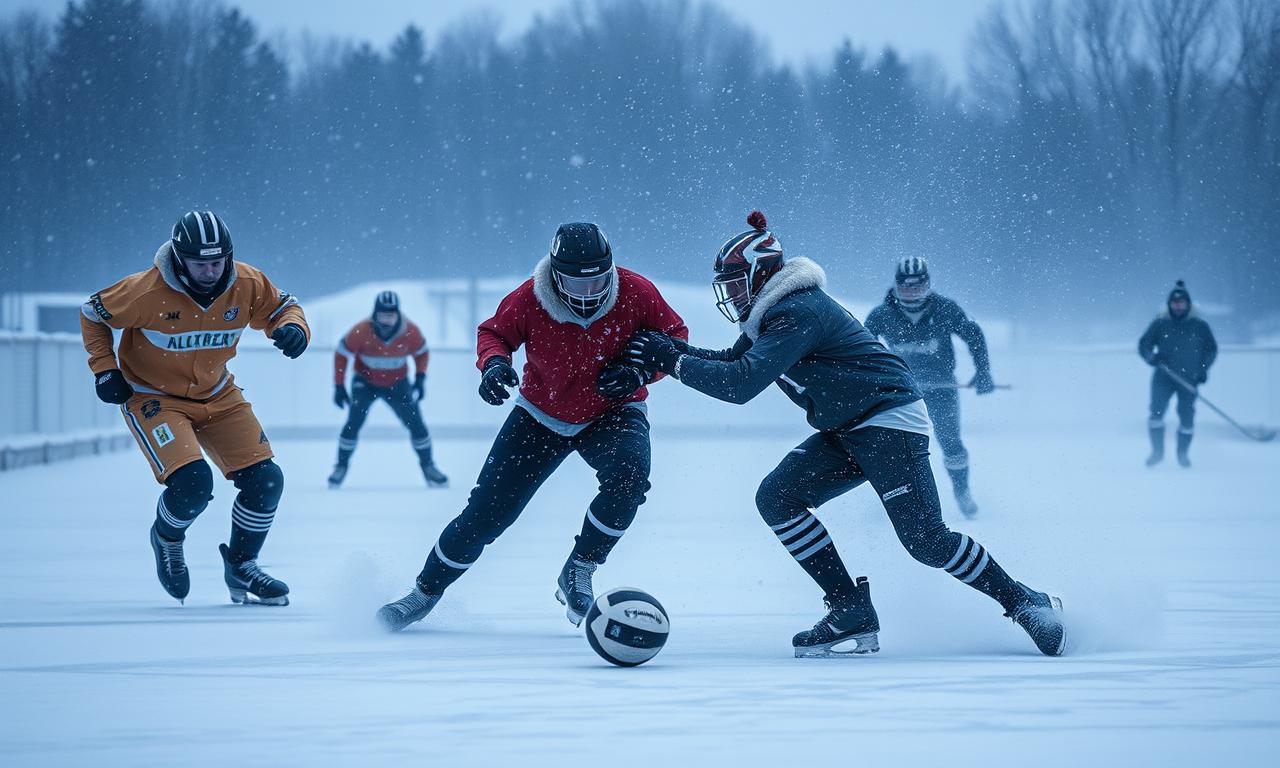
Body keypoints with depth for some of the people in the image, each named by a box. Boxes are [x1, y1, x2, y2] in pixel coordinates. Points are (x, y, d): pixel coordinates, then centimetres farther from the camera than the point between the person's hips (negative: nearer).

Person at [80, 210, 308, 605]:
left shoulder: (247, 285, -15)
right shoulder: (147, 291, -25)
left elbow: (282, 306, 3)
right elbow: (93, 313, -8)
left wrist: (293, 327, -20)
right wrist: (104, 367, -13)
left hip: (217, 395, 5)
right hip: (153, 398, -5)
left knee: (266, 481, -4)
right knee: (193, 482, -24)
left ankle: (241, 567, 20)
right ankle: (166, 539, 12)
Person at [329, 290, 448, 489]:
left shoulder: (410, 331, -20)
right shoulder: (361, 332, -27)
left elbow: (422, 352, 1)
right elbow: (341, 354, -12)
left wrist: (420, 378, -10)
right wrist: (339, 386, -12)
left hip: (397, 383, 2)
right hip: (365, 382, -2)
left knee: (415, 422, -7)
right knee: (354, 422, -19)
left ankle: (428, 466, 13)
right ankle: (341, 466, -3)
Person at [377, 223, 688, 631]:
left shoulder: (635, 294, -22)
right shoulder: (530, 300, -22)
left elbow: (675, 336, -7)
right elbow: (493, 333, -4)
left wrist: (639, 372, -23)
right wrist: (493, 363, -26)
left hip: (612, 413, 0)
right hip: (541, 415, 0)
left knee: (628, 478, -32)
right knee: (486, 513, -3)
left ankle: (577, 574, -11)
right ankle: (425, 592, 19)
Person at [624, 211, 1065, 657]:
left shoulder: (797, 314, -21)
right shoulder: (774, 312, 10)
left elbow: (741, 384, -30)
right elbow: (734, 362, 21)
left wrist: (673, 363, -22)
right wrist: (677, 349, 5)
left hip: (890, 421, -10)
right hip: (846, 432, 10)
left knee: (925, 540, -15)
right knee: (776, 499, -5)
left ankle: (1025, 603, 0)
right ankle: (852, 615, -5)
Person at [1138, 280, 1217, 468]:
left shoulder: (1199, 325, 1)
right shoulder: (1160, 323, 0)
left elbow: (1211, 348, 10)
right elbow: (1144, 344, 3)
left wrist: (1203, 368, -4)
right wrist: (1152, 357, -17)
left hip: (1189, 379, 0)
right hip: (1164, 376, 0)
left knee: (1187, 416, 1)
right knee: (1156, 411, -13)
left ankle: (1183, 453, 22)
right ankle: (1157, 451, 1)